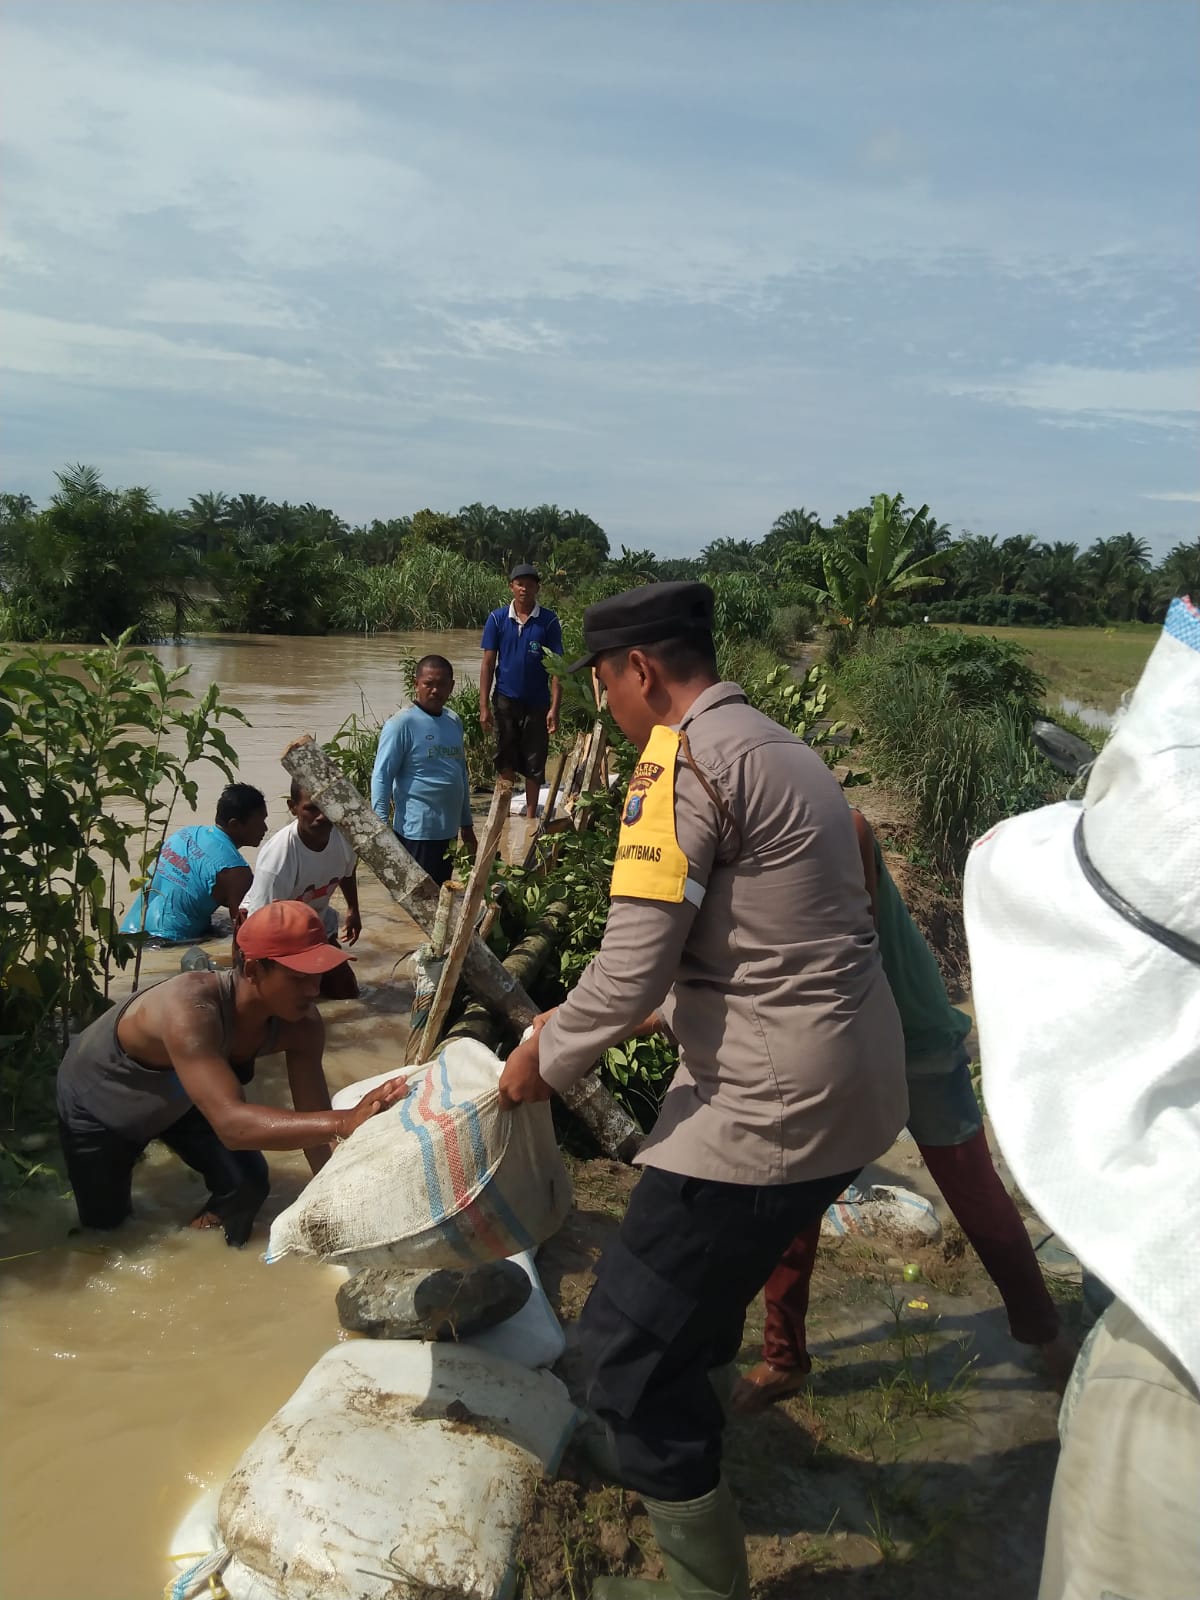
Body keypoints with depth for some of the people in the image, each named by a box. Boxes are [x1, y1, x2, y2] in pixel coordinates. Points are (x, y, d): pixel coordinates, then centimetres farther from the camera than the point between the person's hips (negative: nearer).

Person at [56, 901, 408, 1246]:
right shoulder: (191, 1011, -46)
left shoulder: (300, 1023, -27)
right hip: (97, 1103, -4)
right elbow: (231, 1124, -56)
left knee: (247, 1184, -10)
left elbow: (313, 1119, -19)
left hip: (173, 1097, 4)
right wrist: (344, 1122, -66)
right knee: (104, 1224, 7)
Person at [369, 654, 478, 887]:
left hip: (447, 831, 7)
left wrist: (467, 825, 21)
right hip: (416, 832, -7)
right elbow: (381, 778, -12)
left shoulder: (454, 721, 10)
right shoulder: (402, 724, -11)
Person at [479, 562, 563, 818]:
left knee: (534, 762, 7)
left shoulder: (548, 621, -4)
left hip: (537, 702, 0)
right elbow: (488, 663, -1)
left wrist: (555, 707, -10)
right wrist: (484, 706, -5)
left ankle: (530, 815, 20)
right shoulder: (498, 618, -2)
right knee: (506, 759, 9)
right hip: (506, 699, 0)